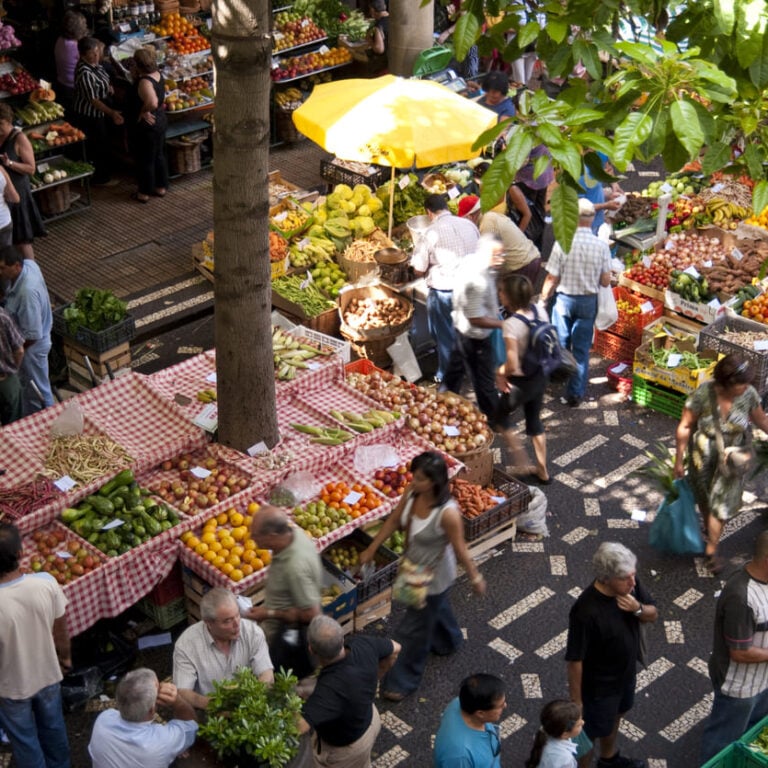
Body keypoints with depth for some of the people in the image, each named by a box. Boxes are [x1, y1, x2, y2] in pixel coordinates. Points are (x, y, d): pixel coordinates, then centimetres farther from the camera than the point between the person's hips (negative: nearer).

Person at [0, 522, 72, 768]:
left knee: (24, 740, 24)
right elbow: (60, 631, -9)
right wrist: (65, 657, 12)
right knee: (53, 727, 31)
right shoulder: (46, 582, -26)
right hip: (48, 674, 4)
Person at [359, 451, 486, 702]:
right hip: (413, 568, 7)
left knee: (414, 630, 10)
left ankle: (403, 681, 32)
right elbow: (393, 521, -2)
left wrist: (475, 578, -10)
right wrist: (371, 550, 4)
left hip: (433, 576, -7)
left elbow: (460, 549, -24)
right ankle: (449, 641, 65)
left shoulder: (447, 513, -38)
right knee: (436, 607, 35)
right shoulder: (412, 492, -19)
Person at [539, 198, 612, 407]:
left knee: (560, 345, 19)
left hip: (564, 299, -1)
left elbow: (552, 279, -13)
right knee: (581, 349, 9)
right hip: (588, 301, 1)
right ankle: (576, 394, 11)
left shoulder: (562, 243, -17)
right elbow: (605, 281, -6)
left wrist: (543, 299, 3)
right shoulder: (601, 246, -11)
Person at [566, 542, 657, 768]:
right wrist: (576, 700, -18)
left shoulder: (630, 583, -18)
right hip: (599, 685, -7)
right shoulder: (586, 611, -38)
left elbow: (653, 614, -2)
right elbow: (575, 660, -28)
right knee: (590, 734, 16)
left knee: (615, 716, 33)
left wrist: (638, 609, -25)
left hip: (626, 672, 8)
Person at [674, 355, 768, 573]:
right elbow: (685, 427, -17)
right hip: (703, 457, -1)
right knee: (705, 498, 23)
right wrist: (679, 460, -10)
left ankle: (711, 549, 31)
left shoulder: (749, 394, -22)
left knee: (721, 503, 11)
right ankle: (710, 529, 53)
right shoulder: (703, 394, -29)